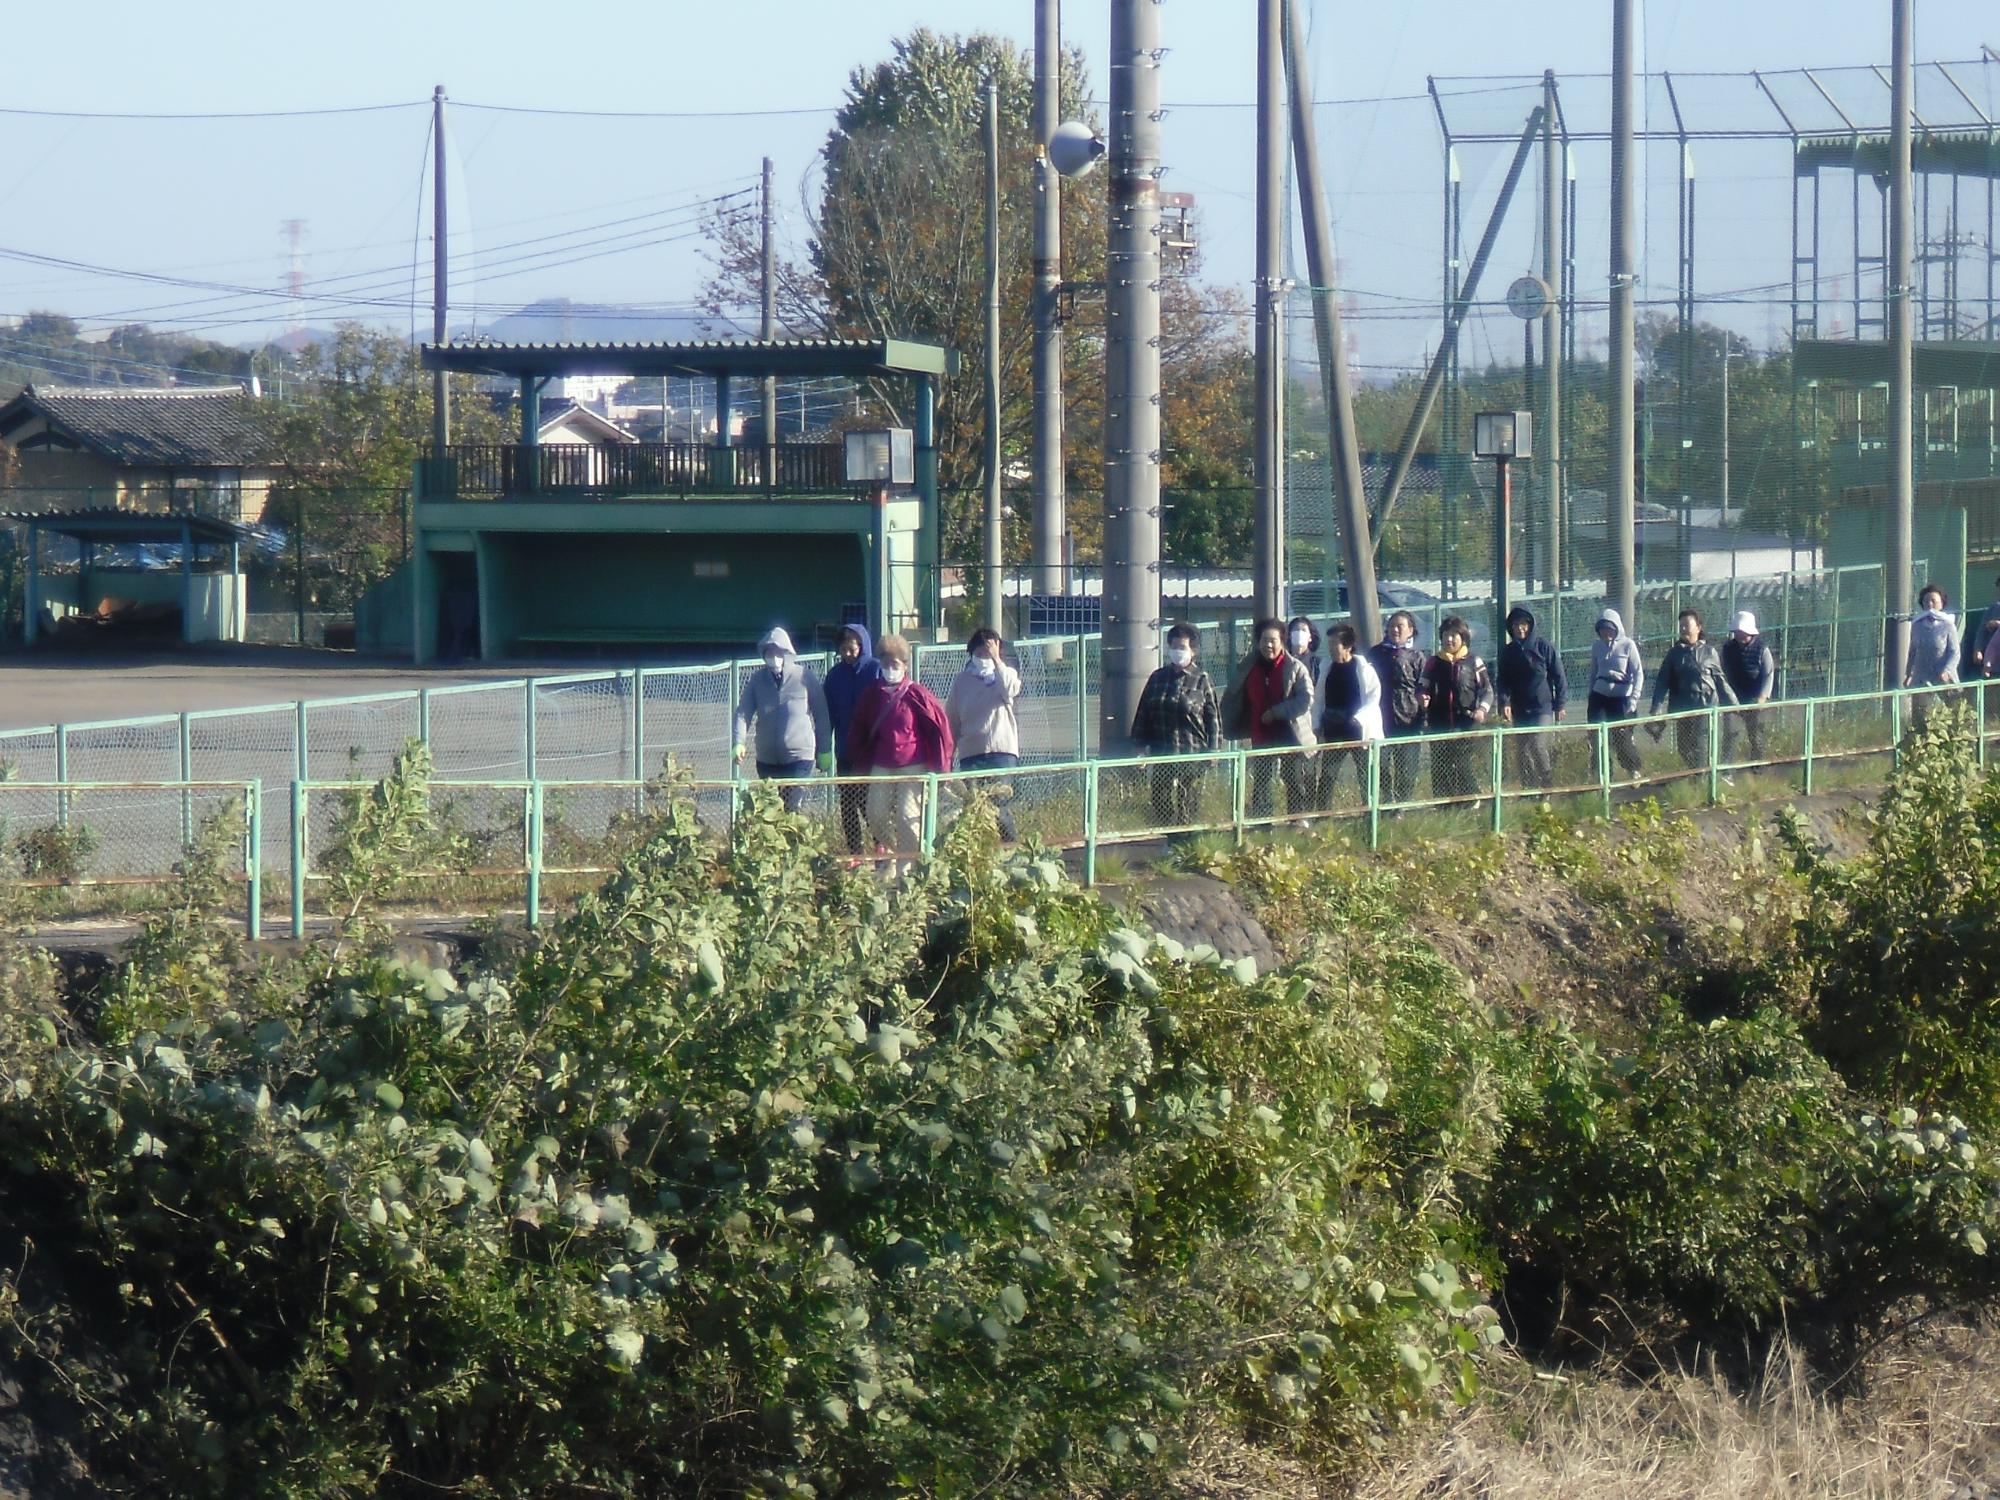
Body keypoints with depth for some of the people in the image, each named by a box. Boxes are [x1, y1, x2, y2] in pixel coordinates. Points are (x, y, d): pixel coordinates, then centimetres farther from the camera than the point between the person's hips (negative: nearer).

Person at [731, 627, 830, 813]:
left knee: (793, 809, -12)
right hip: (767, 758, 4)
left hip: (799, 756, -4)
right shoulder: (756, 681, 4)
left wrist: (825, 750, 2)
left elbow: (821, 715, 2)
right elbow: (743, 712, -3)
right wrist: (739, 742, -20)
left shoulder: (806, 678, -3)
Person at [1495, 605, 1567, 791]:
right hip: (1519, 712, 5)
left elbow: (1559, 676, 1)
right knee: (1522, 754, 4)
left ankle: (1549, 786, -4)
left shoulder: (1544, 647, -2)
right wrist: (1504, 702, -9)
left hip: (1543, 708, -5)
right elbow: (1503, 680, 8)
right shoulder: (1507, 652, 9)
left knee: (1539, 747, -17)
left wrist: (1561, 704, -3)